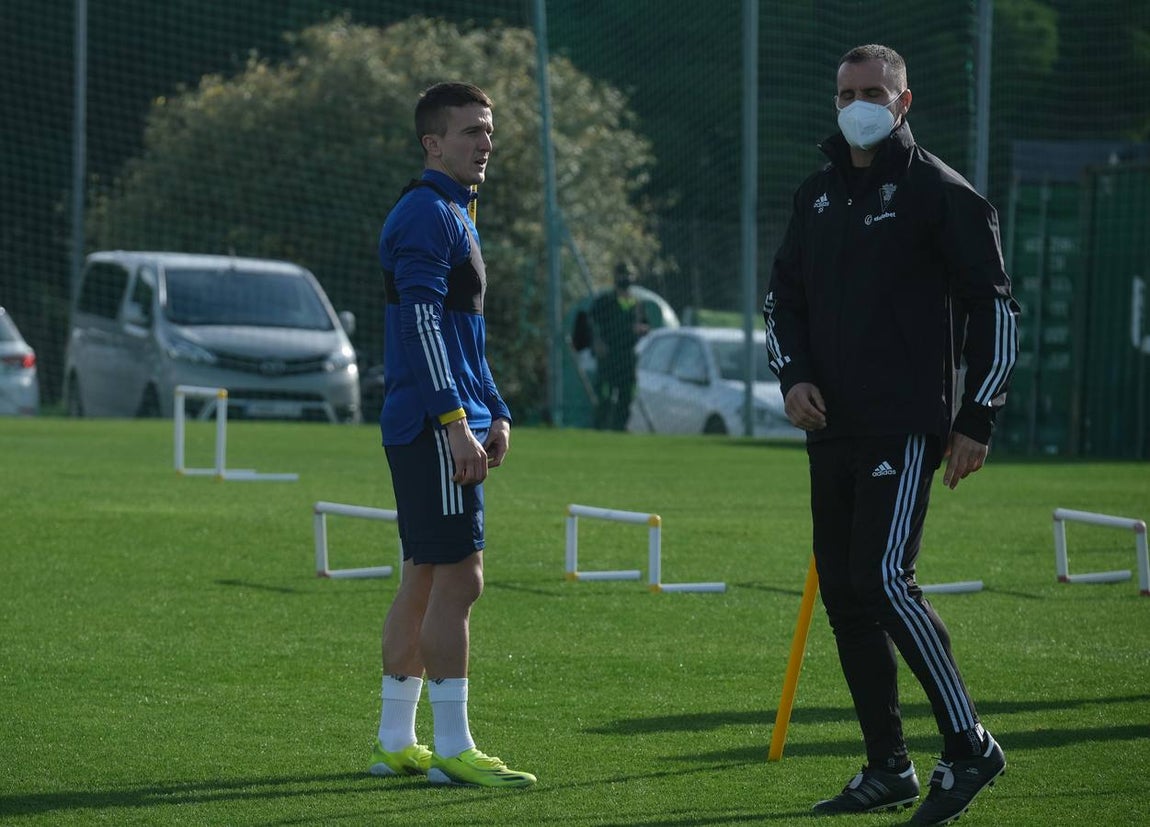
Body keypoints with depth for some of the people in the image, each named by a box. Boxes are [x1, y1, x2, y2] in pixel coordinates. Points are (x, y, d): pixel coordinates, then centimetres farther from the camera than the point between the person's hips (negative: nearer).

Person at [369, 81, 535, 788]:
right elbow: (422, 324, -20)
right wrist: (455, 421, -25)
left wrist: (496, 412, 21)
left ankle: (395, 742, 18)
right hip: (431, 427, -11)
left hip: (420, 431, 11)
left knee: (424, 581, 13)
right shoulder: (427, 214, -11)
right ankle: (453, 750, -9)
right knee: (458, 579, -11)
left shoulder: (455, 215, 21)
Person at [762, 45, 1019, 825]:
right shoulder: (817, 196, 14)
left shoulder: (940, 194, -5)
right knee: (843, 592, 7)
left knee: (884, 578, -18)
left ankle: (969, 746, -8)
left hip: (906, 425, -7)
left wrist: (978, 420, -9)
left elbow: (995, 306, -5)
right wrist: (793, 374, 3)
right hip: (831, 427, 7)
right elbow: (783, 295, 22)